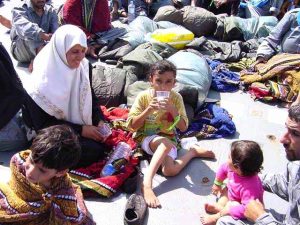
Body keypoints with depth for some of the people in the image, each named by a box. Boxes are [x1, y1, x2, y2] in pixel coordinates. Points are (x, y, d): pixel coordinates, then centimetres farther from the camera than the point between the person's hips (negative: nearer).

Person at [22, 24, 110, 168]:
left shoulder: (84, 67, -8)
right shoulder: (42, 82, -23)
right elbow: (42, 124, -18)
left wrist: (100, 120, -12)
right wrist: (80, 130, -23)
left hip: (83, 124, 6)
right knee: (94, 151, -23)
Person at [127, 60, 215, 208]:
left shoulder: (176, 98, -5)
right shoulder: (143, 97, -9)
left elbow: (183, 127, -5)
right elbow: (131, 125, -11)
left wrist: (172, 109, -21)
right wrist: (149, 110, -24)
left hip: (168, 138, 1)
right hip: (145, 138, -1)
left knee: (170, 170, -28)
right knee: (167, 144, -37)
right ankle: (147, 184, -34)